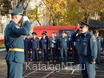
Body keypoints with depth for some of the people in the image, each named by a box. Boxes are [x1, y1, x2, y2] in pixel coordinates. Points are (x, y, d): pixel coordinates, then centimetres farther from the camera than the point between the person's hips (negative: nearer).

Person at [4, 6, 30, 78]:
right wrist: (26, 21, -16)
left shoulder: (9, 26, 17)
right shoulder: (13, 26, -15)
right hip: (15, 57, -11)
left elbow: (6, 42, 24)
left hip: (15, 57, 11)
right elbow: (25, 31, -34)